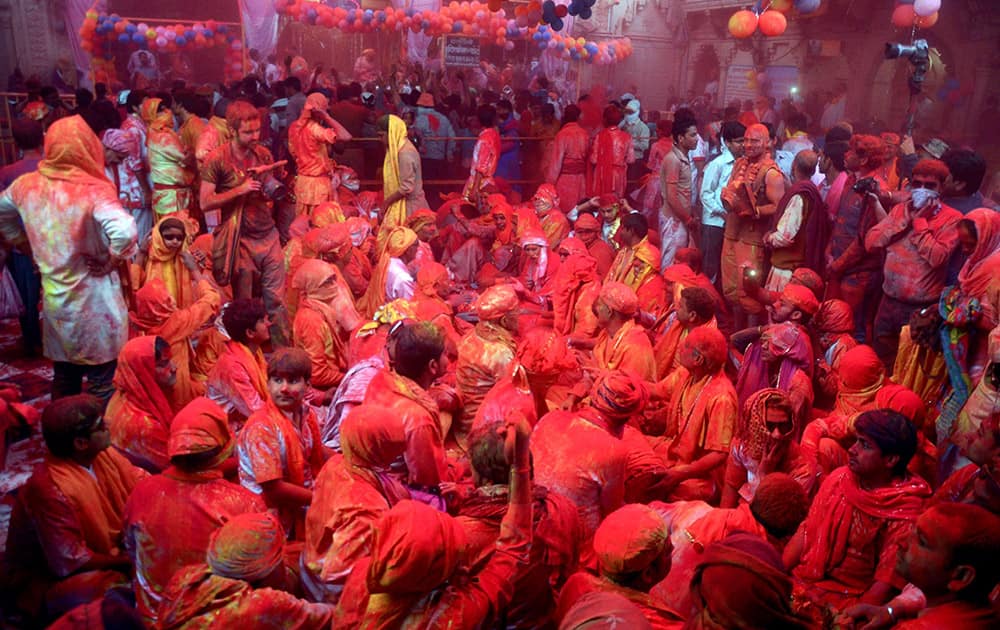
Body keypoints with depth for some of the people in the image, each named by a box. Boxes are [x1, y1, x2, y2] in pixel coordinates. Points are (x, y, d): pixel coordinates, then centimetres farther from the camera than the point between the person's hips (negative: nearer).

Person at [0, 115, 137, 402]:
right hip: (94, 302, -6)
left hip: (54, 300, 6)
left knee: (63, 381, 22)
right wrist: (110, 261, -18)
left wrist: (31, 246, 17)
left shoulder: (26, 185, -1)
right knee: (102, 387, 8)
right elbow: (125, 232, -36)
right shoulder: (92, 190, -20)